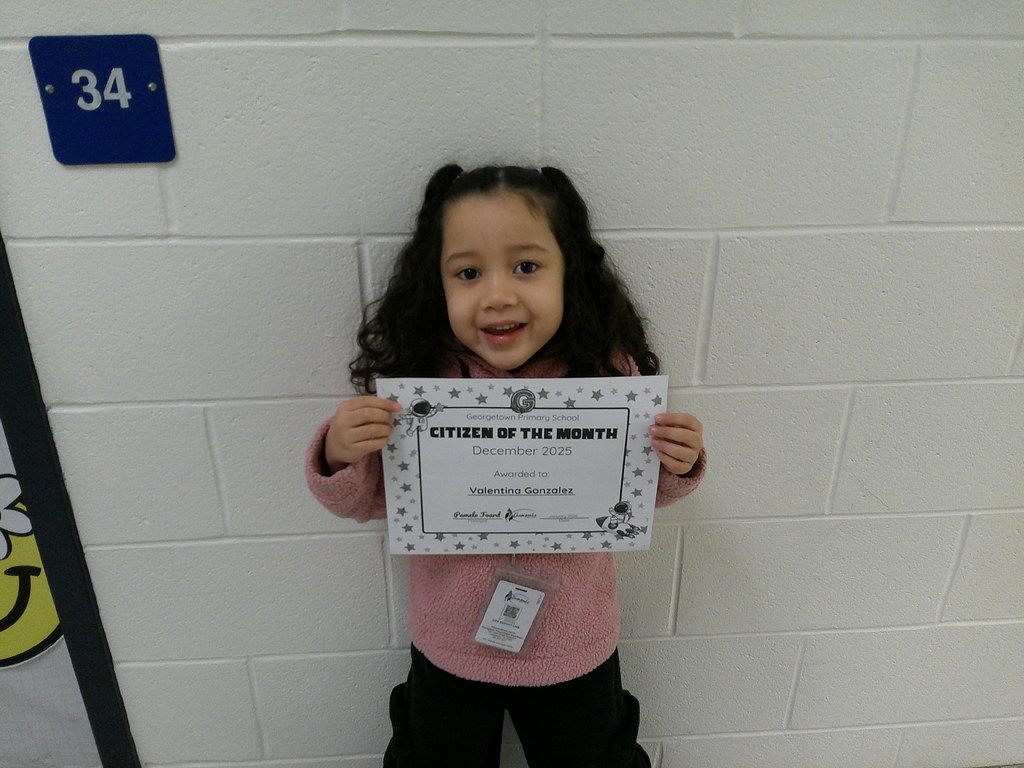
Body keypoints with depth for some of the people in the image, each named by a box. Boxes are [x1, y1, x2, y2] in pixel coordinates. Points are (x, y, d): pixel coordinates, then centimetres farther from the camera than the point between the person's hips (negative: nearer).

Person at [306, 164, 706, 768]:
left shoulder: (608, 374, -20)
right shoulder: (412, 380, -22)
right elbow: (371, 502, -7)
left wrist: (678, 465, -22)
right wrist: (340, 457, -28)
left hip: (575, 648, 1)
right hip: (449, 648, 0)